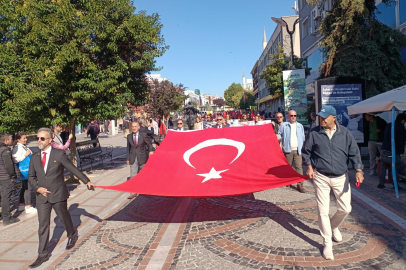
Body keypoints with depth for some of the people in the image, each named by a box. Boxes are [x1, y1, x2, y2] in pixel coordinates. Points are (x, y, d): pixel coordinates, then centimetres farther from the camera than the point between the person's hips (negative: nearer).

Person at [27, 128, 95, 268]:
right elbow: (31, 176, 11)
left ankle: (72, 235, 44)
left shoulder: (59, 154, -10)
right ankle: (43, 255, 14)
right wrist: (37, 188, -6)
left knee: (64, 217, 15)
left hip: (58, 194, -3)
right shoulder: (34, 157, 2)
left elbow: (73, 169, -7)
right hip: (42, 196, 3)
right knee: (43, 224, 4)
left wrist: (87, 181, -7)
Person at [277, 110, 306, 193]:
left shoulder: (300, 126, 13)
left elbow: (303, 138, 16)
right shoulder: (283, 125, 6)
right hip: (288, 150, -1)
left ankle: (300, 185, -6)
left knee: (299, 167, -7)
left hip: (298, 150, 1)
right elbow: (280, 134, 5)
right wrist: (278, 137, -18)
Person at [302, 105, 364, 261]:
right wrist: (309, 166, -7)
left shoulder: (345, 133, -3)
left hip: (341, 177, 2)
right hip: (321, 177, -1)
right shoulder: (314, 133, -5)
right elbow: (307, 151, 5)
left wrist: (358, 170, -14)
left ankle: (334, 226, 40)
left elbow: (354, 152, -2)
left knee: (345, 208, 6)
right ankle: (327, 243, 15)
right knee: (323, 211, -1)